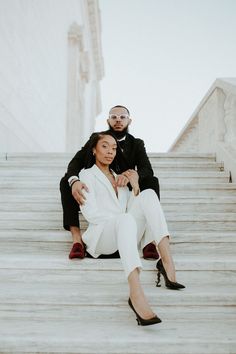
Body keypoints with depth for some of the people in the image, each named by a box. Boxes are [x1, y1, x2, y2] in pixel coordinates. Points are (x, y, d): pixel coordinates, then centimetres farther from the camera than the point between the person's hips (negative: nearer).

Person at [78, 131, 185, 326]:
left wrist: (135, 187, 5)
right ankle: (136, 293, -59)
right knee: (126, 219, -38)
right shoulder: (87, 174, 12)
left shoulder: (119, 178, 29)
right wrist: (120, 217, -10)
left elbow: (133, 209, 18)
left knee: (148, 194, -17)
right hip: (102, 237, -5)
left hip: (125, 236, 5)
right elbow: (90, 213, -3)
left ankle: (167, 260, -32)